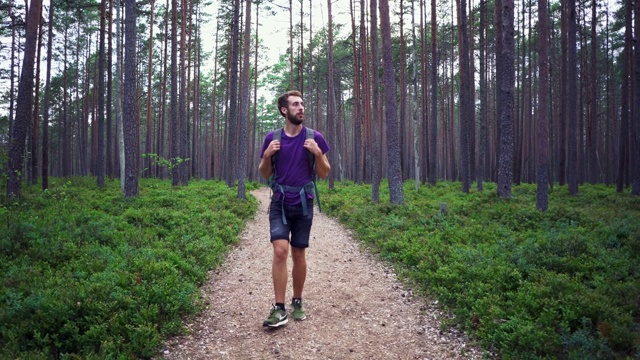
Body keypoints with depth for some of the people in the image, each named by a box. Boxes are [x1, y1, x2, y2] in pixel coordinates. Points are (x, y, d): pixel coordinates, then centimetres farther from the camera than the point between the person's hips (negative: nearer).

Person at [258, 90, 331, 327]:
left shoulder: (315, 138, 0)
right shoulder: (272, 138, 2)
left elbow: (324, 174, 3)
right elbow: (265, 174, 10)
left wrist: (318, 153, -14)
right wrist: (267, 155, -9)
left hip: (303, 204, 0)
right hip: (279, 203, 0)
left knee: (299, 254, 7)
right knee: (280, 251, -13)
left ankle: (297, 303, 23)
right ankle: (279, 308, -9)